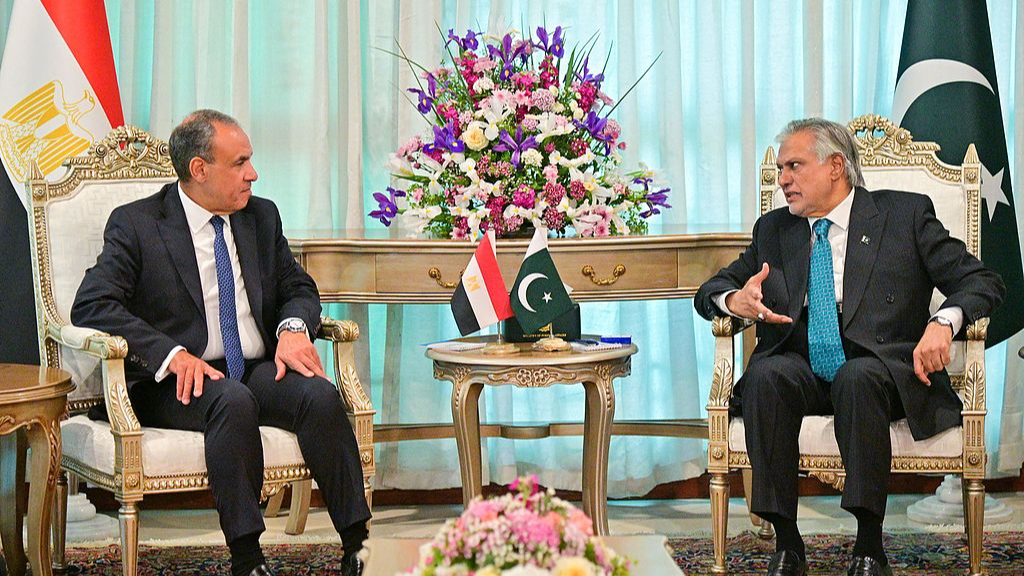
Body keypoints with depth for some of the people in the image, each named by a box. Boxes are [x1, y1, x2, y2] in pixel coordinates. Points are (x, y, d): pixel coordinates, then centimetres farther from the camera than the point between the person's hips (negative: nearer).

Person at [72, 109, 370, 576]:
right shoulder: (136, 224, -1)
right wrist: (172, 354, -24)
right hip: (181, 383, -4)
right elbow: (91, 306, -11)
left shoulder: (262, 216, 14)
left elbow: (297, 287, 20)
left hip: (259, 371, 4)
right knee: (233, 400, -36)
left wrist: (293, 327, -6)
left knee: (319, 394, -26)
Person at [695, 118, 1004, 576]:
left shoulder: (906, 214, 10)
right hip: (800, 371, 3)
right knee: (766, 375, -31)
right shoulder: (773, 229, 20)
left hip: (879, 369, -3)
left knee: (857, 377, -37)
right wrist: (736, 301, -6)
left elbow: (983, 282, 4)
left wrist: (944, 321, -18)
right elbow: (709, 292, 20)